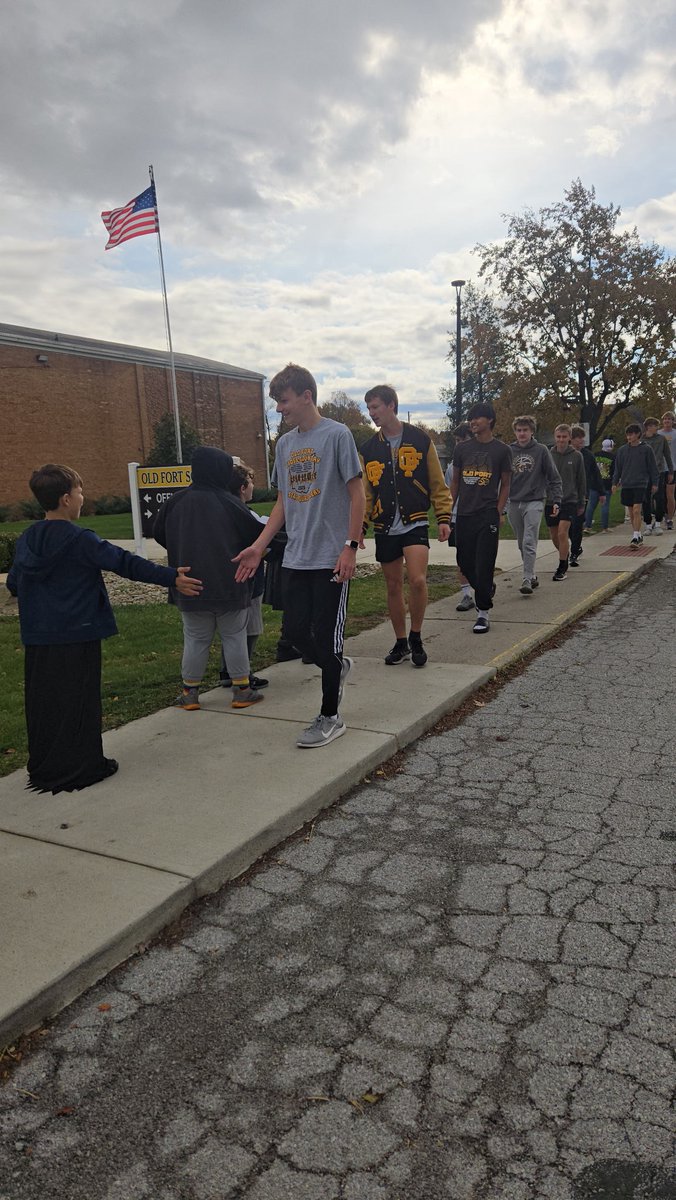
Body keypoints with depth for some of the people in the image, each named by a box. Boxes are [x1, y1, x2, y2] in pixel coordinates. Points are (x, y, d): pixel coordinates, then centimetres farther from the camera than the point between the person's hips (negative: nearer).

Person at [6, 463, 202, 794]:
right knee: (78, 701, 3)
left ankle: (44, 768, 24)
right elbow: (126, 564, -18)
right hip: (76, 636, -6)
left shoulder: (26, 540, 7)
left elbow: (13, 583, 17)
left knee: (43, 701, 13)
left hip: (37, 639, 7)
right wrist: (172, 577, -16)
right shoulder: (80, 540, -14)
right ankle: (79, 768, 11)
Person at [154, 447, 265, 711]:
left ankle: (190, 693, 18)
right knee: (234, 637, 9)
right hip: (230, 587, -3)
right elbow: (256, 533, -5)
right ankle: (242, 690, 13)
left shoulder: (176, 501, -2)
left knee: (195, 640, 13)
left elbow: (159, 534, 11)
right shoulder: (229, 503, -12)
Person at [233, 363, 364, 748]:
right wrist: (259, 547, 8)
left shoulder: (337, 435, -7)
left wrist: (350, 547, -14)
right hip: (296, 558, 6)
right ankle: (337, 667, 36)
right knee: (295, 629, 7)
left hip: (331, 558, -6)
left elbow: (357, 493, -7)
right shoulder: (284, 444, 12)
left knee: (326, 635, -1)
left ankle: (331, 717, 14)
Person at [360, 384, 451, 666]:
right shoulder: (369, 448, 8)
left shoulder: (420, 439, 1)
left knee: (417, 580, -20)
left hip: (415, 524, -3)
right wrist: (360, 527, 0)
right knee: (393, 587, 8)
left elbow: (437, 483, 3)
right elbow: (365, 493, 10)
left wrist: (443, 518, -3)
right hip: (385, 529, 3)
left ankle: (415, 638, 1)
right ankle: (401, 643, 24)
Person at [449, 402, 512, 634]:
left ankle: (483, 612, 5)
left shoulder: (502, 450, 2)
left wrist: (499, 511, -5)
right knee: (465, 562, 9)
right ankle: (487, 589, 37)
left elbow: (505, 484, 6)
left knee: (484, 565, -5)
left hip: (488, 515, -4)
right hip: (464, 515, 4)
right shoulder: (462, 448, 9)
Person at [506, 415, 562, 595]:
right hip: (513, 503, 4)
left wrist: (556, 500, -6)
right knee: (521, 544, 11)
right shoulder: (509, 451, 6)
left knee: (529, 543, -13)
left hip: (534, 502, -4)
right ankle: (532, 575, 24)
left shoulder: (541, 451, 0)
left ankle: (527, 579, -12)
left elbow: (554, 477, 1)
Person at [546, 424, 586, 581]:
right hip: (550, 501, 3)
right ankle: (565, 559, 35)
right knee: (554, 536, 10)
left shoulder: (576, 456, 0)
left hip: (569, 500, -3)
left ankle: (562, 568, -6)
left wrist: (581, 503, 7)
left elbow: (581, 481, 6)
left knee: (563, 533, -15)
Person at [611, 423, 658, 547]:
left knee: (637, 510, -14)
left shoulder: (646, 449, -1)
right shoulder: (622, 450, 7)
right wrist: (615, 482, 9)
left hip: (640, 484, -4)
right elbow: (617, 468, 13)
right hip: (626, 485, 4)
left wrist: (654, 483, 3)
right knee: (631, 512, 9)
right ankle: (638, 535, 21)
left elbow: (653, 467, 4)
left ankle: (636, 537, -14)